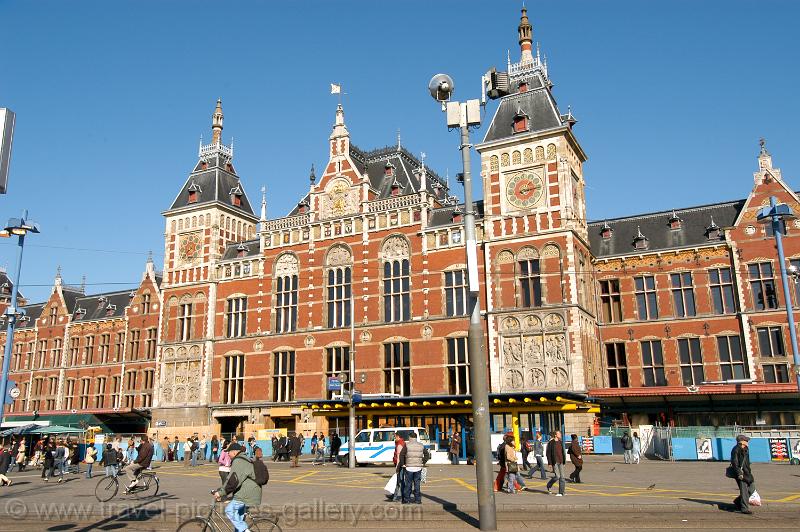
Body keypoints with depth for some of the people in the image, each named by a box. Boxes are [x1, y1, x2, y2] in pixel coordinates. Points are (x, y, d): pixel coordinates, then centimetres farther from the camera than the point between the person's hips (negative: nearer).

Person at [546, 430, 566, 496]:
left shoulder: (560, 442, 13)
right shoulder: (551, 443, -7)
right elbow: (548, 453, -9)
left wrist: (564, 461, 13)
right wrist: (550, 463, -13)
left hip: (560, 462, 6)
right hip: (555, 462, -6)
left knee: (562, 477, 3)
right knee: (557, 476, -11)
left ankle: (561, 492, 8)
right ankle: (548, 486, 15)